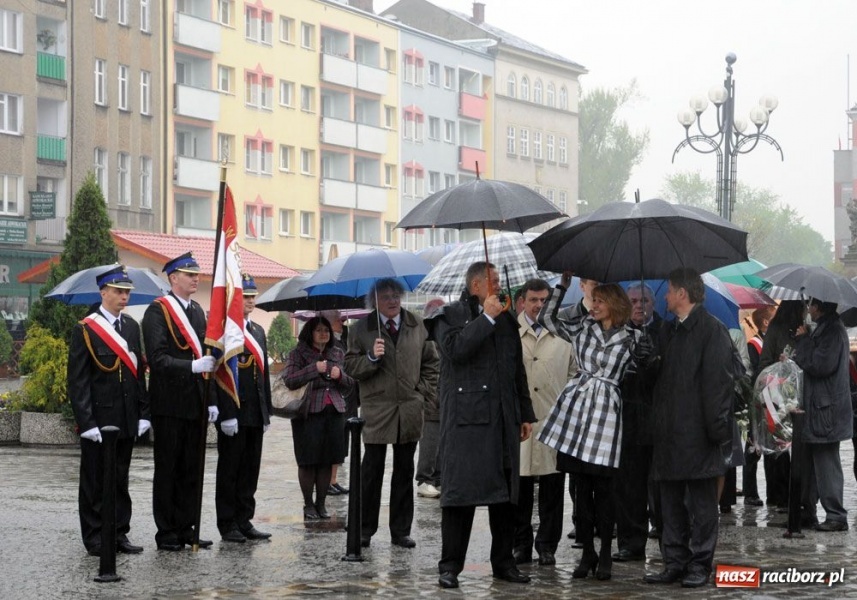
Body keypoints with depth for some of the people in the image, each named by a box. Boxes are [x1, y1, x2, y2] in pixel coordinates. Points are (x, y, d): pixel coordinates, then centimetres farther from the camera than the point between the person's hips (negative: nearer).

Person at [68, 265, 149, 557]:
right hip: (98, 420, -5)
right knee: (95, 482, 3)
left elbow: (139, 372, 13)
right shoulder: (85, 330, -7)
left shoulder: (132, 327, 11)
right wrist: (86, 422, -14)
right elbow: (78, 380, -9)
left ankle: (119, 534, 17)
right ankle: (95, 540, 9)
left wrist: (143, 413, 6)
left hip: (126, 420, 5)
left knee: (120, 480, 10)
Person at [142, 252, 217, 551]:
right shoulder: (158, 311, -9)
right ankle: (166, 533, 7)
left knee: (191, 470, 10)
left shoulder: (197, 311, 15)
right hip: (169, 404, -7)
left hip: (195, 403, 7)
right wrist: (192, 366, -29)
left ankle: (186, 528, 17)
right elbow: (158, 358, -18)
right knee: (167, 470, 1)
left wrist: (211, 400, 14)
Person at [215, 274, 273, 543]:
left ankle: (244, 521, 16)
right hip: (233, 414, -7)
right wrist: (227, 414, -19)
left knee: (250, 470, 10)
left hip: (254, 415, 7)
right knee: (230, 470, 1)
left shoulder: (258, 331, 16)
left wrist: (266, 413, 14)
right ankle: (228, 525, 6)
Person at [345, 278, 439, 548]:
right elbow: (351, 366, 0)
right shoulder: (361, 329, 2)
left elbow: (430, 362, 15)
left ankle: (401, 531, 13)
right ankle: (365, 530, 6)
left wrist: (425, 393, 6)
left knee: (404, 472, 7)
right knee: (372, 471, -2)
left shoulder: (416, 326, 8)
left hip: (410, 411, 3)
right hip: (376, 410, -3)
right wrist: (371, 357, -17)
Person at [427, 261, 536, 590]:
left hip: (504, 420, 6)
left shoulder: (506, 319, 18)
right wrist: (486, 317, -15)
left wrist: (526, 414, 16)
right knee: (460, 490, -4)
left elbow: (518, 370, 20)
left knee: (505, 492, 8)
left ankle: (503, 562, 16)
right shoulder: (450, 316, 1)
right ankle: (450, 566, 1)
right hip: (465, 418, -6)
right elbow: (454, 348, -20)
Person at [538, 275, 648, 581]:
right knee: (581, 485, 4)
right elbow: (547, 318, 12)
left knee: (602, 486, -3)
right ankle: (587, 552, 12)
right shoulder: (582, 327, 10)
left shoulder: (631, 338, 6)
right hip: (576, 404, 2)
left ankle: (605, 554, 6)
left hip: (606, 408, -2)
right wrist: (562, 286, 7)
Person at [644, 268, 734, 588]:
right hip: (669, 435, 8)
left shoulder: (712, 330, -9)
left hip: (697, 435, -8)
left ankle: (699, 565, 5)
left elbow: (719, 382, -14)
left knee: (701, 502, 0)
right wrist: (657, 423, 14)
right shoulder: (668, 332, 17)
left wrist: (716, 427, -18)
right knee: (671, 502, 11)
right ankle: (675, 562, 16)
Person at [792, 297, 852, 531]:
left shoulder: (833, 331, -15)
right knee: (811, 460, 16)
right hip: (817, 407, 10)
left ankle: (836, 516, -6)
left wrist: (803, 341, -12)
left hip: (826, 409, -10)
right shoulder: (825, 329, 16)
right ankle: (807, 510, 24)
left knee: (826, 462, -8)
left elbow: (819, 365, -23)